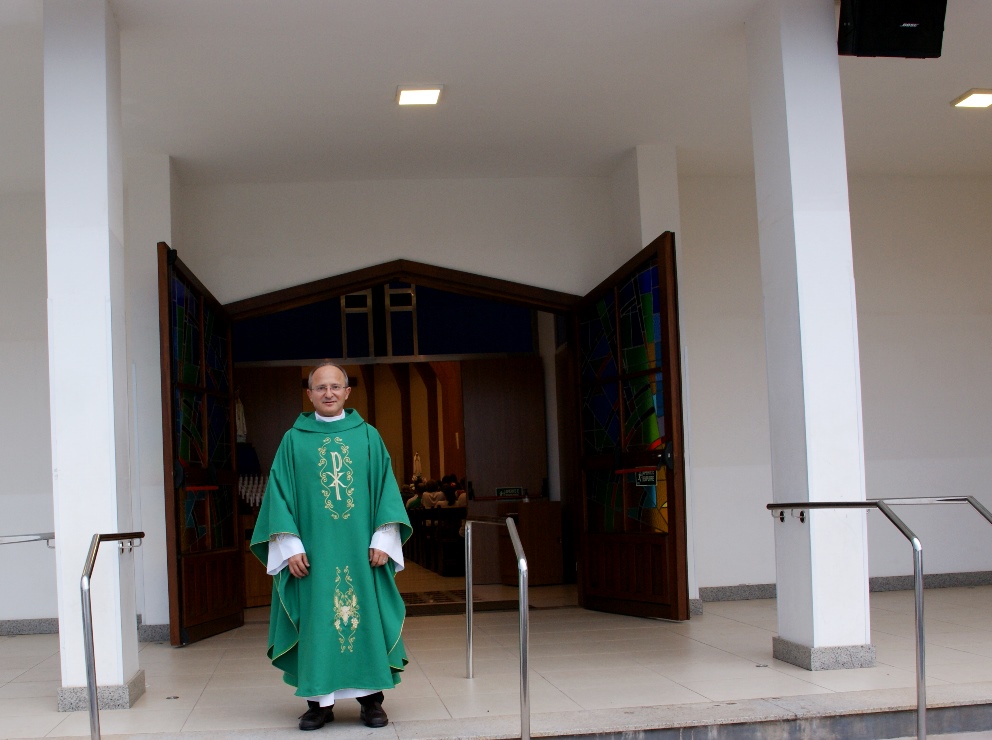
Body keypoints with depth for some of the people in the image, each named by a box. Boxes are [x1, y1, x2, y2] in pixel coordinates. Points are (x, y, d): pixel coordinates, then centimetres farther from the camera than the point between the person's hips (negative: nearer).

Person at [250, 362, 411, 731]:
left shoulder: (368, 436, 6)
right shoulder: (294, 440, 5)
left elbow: (385, 489, 4)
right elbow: (280, 494, 3)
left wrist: (383, 539, -5)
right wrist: (289, 545, -7)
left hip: (360, 548, 1)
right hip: (313, 550, 0)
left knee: (366, 614, 2)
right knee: (317, 619, 2)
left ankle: (371, 697, 11)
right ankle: (320, 699, 11)